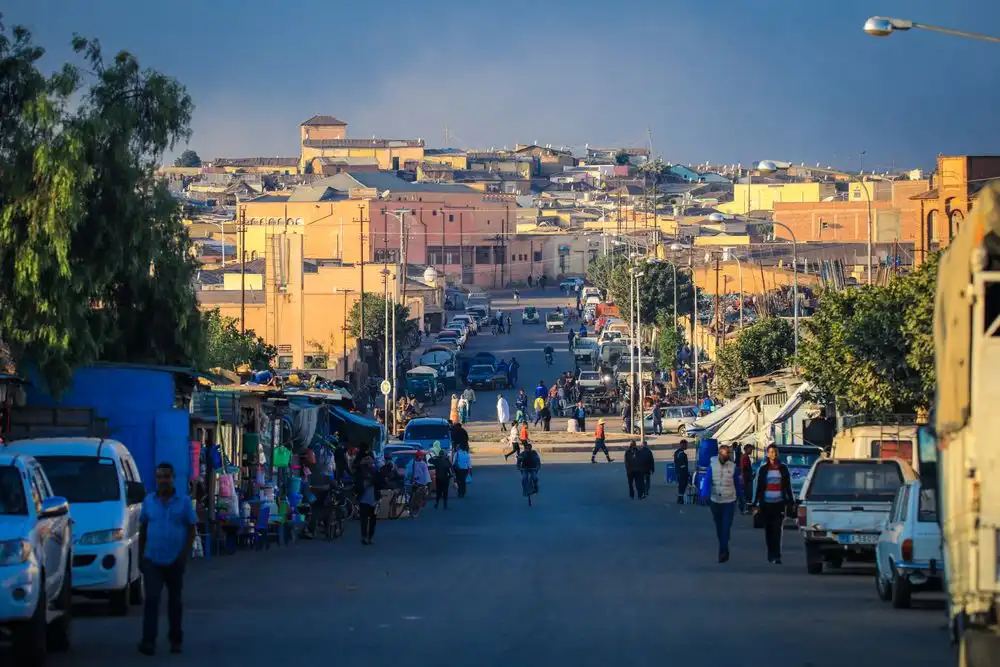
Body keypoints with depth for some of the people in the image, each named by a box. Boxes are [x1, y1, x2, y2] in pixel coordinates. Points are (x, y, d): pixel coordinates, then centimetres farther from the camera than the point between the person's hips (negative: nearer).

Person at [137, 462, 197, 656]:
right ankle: (148, 641, -17)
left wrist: (184, 554, -11)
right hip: (152, 560, 0)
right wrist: (140, 556, 7)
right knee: (151, 599, -12)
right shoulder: (149, 501, 5)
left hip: (174, 561, 0)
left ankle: (175, 639, 22)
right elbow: (143, 529, 11)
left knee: (175, 601, 10)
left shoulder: (184, 502, 0)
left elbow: (191, 529, 0)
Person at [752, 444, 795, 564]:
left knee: (777, 530, -10)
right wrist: (755, 504, 5)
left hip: (779, 504, -1)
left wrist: (791, 502, 7)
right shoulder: (763, 469, 8)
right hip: (766, 504, 1)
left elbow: (788, 487, 10)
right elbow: (759, 488, 9)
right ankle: (771, 555, 16)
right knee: (768, 531, 5)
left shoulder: (783, 468, 7)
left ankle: (776, 557, -15)